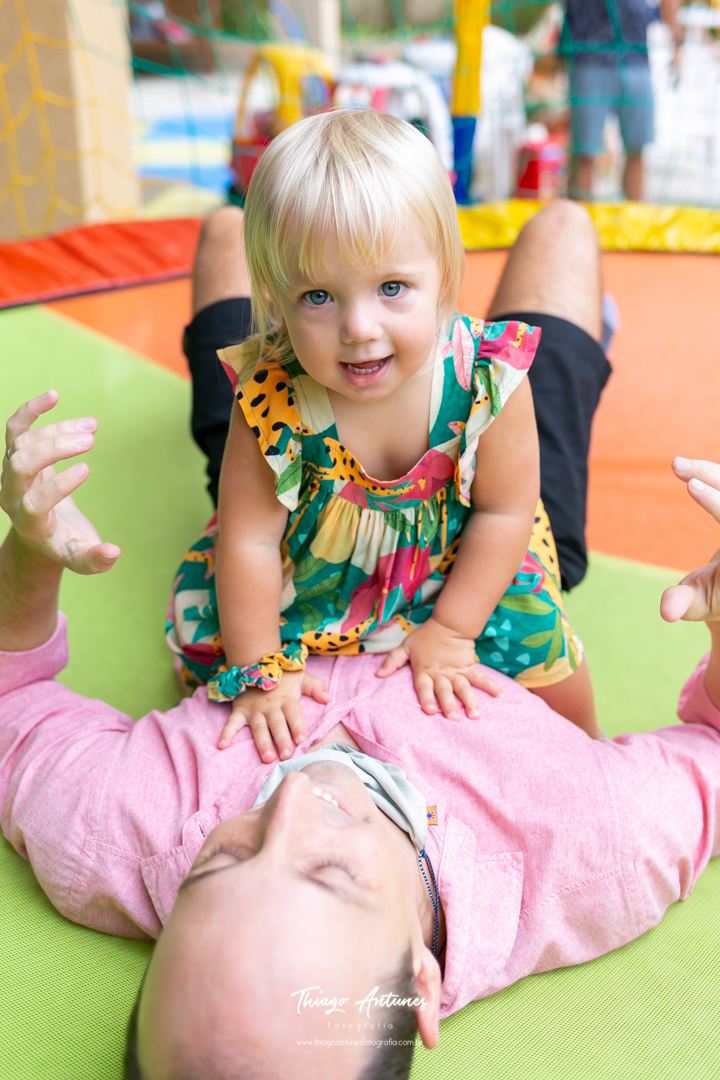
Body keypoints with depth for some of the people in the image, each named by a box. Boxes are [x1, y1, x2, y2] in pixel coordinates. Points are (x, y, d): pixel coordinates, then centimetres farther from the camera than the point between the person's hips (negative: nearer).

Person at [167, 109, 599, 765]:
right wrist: (259, 671, -17)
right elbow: (250, 539, -22)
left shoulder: (490, 379, -30)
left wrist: (449, 632, -15)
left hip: (460, 569, 0)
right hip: (313, 568, 1)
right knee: (200, 631, 0)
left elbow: (504, 512, -16)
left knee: (533, 639, -8)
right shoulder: (271, 398, -31)